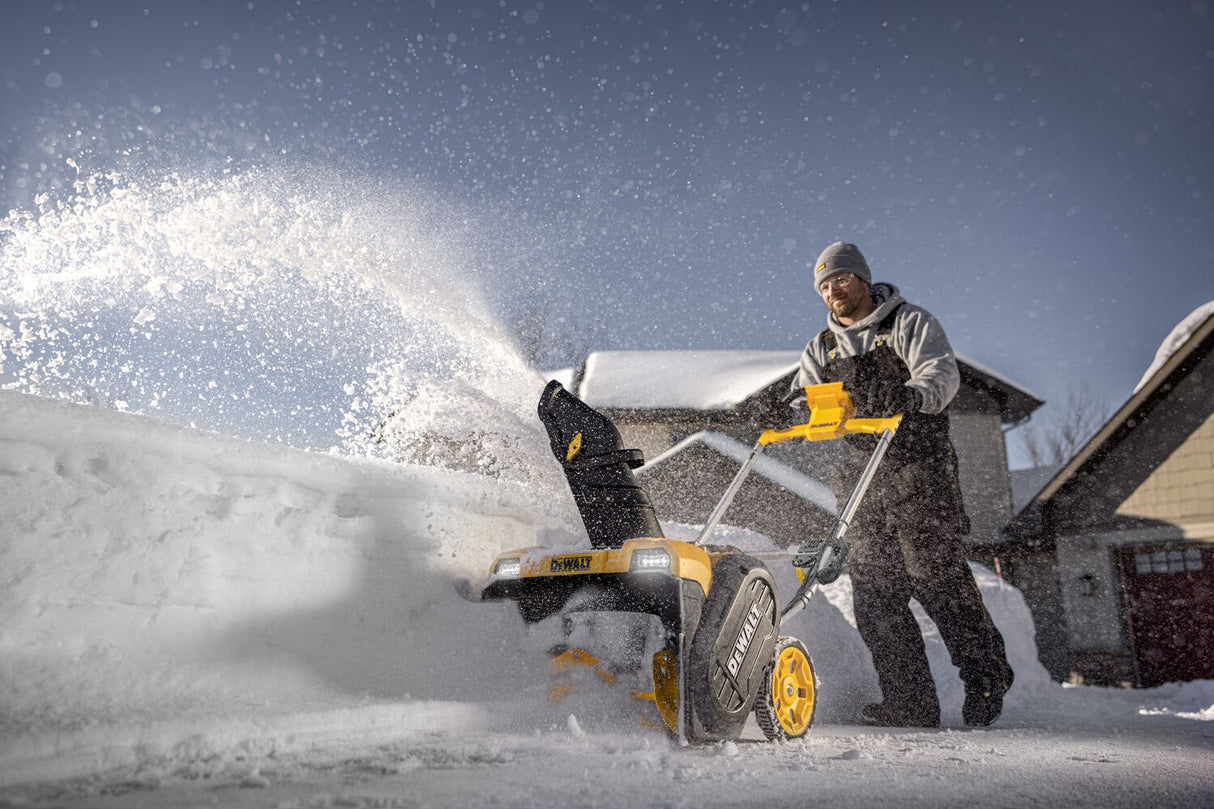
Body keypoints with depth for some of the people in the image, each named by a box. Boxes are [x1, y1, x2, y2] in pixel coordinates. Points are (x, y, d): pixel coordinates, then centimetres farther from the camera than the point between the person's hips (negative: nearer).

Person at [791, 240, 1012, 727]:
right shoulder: (822, 348, 19)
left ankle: (987, 679, 8)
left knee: (938, 577, -10)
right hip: (861, 478, 5)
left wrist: (914, 395, -35)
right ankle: (910, 704, 7)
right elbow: (805, 399, 12)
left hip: (918, 471, -5)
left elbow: (943, 372, -12)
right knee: (874, 591, 0)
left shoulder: (909, 323, 3)